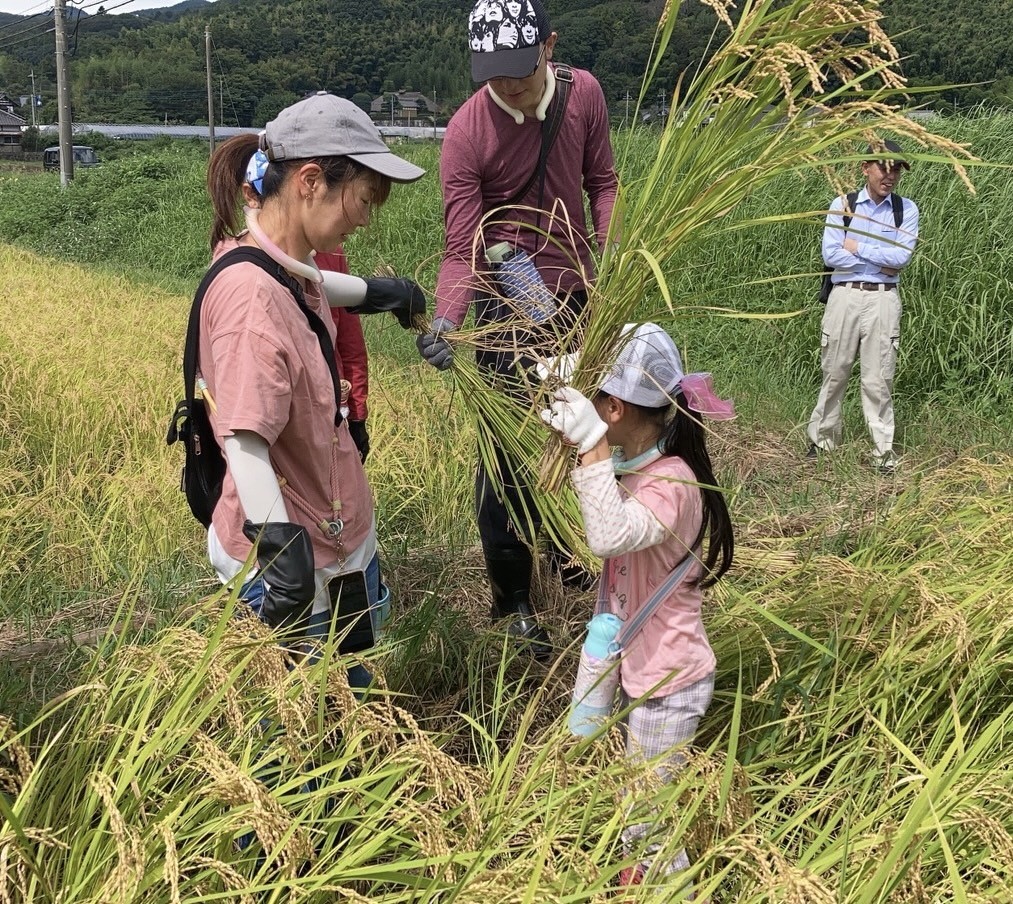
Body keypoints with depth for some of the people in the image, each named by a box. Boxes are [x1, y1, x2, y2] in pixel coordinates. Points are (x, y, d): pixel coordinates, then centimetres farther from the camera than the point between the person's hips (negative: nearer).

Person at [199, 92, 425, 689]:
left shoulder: (283, 267, 0)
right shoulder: (251, 293, -29)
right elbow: (245, 441, -34)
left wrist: (372, 291, 41)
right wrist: (281, 546, -42)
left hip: (341, 531, 9)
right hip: (293, 558, -9)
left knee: (353, 683, 25)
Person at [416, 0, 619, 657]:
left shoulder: (584, 93, -7)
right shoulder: (466, 133, -19)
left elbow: (602, 181, 5)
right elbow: (463, 251, -19)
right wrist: (446, 321, -35)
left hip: (576, 293, 5)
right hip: (506, 306, -5)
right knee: (507, 450, -3)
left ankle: (570, 551, 44)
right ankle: (514, 602, 11)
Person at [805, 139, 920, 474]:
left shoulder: (906, 209, 5)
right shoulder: (842, 205, 4)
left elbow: (902, 256, -8)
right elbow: (831, 255, -8)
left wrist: (858, 248, -5)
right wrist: (881, 263, -7)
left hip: (883, 300, 0)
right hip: (845, 296, 0)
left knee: (878, 380, 1)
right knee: (834, 374, 7)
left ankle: (883, 450, 8)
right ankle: (822, 440, 18)